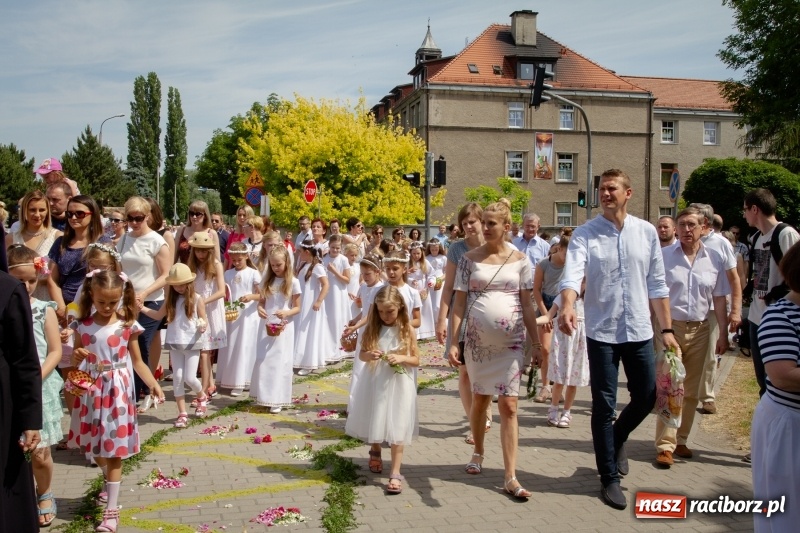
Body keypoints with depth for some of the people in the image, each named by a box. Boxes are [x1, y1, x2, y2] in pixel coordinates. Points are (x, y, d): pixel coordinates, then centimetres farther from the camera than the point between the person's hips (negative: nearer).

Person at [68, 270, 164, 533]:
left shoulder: (127, 326, -6)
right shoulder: (83, 325, 0)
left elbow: (137, 361, 1)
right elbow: (76, 362, 9)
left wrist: (153, 384, -12)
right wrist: (76, 357, -14)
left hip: (116, 391, -3)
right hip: (91, 390, 3)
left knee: (114, 450, -1)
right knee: (96, 445, 16)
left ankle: (111, 509, 4)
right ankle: (110, 481, 45)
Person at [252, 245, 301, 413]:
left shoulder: (293, 282, -6)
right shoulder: (267, 280, 6)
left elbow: (297, 307, -2)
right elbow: (261, 301, 9)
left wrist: (286, 313, -22)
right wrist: (259, 309, -13)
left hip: (283, 327, -4)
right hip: (266, 326, 4)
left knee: (280, 362, 0)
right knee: (263, 361, 6)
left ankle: (277, 400, 5)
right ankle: (263, 396, 18)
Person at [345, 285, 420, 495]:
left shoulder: (407, 330, -4)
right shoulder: (372, 328, 1)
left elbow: (416, 360, -1)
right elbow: (361, 354, 4)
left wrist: (401, 358, -21)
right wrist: (369, 355, -18)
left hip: (398, 385, -3)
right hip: (374, 383, 3)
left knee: (397, 429, -3)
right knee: (375, 422, 16)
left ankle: (395, 474, 0)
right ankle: (375, 452, 46)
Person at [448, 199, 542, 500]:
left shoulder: (519, 260, 2)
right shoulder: (470, 259, 1)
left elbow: (527, 305, 3)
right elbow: (459, 302, 0)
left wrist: (537, 344, 0)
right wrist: (453, 341, -5)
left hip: (510, 342, -1)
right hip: (477, 340, 1)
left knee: (509, 406, -4)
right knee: (480, 400, 14)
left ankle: (510, 477, -2)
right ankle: (478, 453, 37)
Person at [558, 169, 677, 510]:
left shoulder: (647, 232, 3)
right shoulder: (585, 234, -6)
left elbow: (657, 284, 6)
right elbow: (572, 273, -22)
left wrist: (667, 328, 5)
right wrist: (567, 307, -41)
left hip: (639, 331, 3)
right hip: (602, 332, -3)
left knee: (646, 397, 12)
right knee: (604, 406, 4)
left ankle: (617, 438, 43)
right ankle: (610, 479, 19)